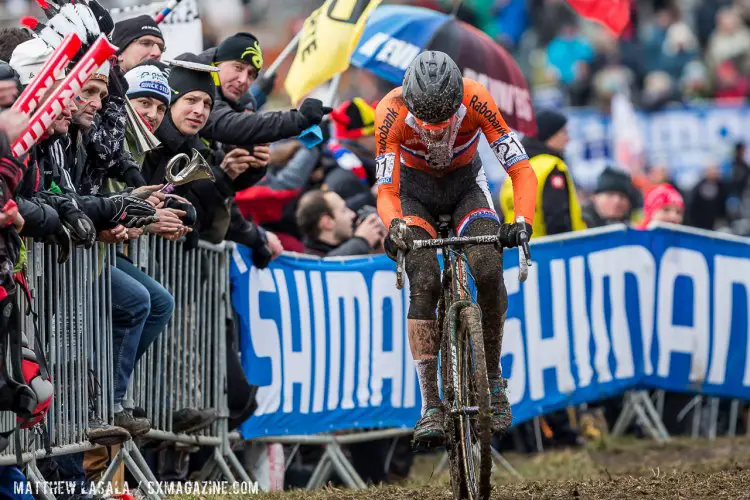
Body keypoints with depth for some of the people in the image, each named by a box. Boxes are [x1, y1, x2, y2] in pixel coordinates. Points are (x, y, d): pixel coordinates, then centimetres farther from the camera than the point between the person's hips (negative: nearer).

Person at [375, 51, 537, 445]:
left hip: (466, 184, 0)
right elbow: (386, 191, -29)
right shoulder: (391, 112, -31)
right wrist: (394, 226, -51)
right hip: (414, 189, 0)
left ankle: (494, 381, -7)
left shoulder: (476, 101, -31)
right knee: (424, 283, -24)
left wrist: (523, 221, -46)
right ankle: (430, 407, -21)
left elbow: (521, 169, -28)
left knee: (489, 271, -26)